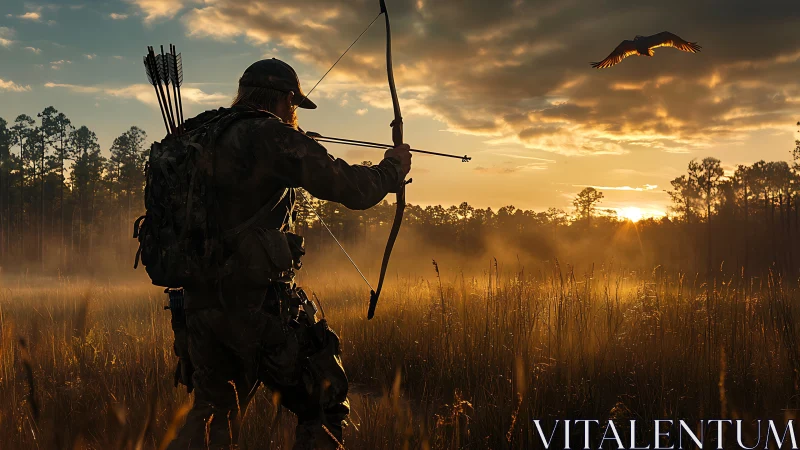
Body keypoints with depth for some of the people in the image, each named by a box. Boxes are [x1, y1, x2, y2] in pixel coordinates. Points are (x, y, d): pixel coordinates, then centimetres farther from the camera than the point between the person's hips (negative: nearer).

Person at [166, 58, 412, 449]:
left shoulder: (203, 136, 12)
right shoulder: (270, 135, -10)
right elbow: (352, 189, -10)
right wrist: (393, 168, 9)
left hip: (201, 304, 8)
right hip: (257, 304, -8)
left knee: (211, 417, 21)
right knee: (325, 408, 6)